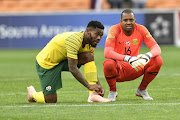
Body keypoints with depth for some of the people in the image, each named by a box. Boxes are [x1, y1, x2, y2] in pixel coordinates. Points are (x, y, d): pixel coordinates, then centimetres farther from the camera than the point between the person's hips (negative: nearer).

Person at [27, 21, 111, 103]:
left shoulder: (90, 44, -6)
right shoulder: (74, 40, -33)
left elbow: (91, 67, 4)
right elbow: (72, 68, -34)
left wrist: (98, 85, -10)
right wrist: (89, 86, -34)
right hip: (46, 62, -7)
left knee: (89, 56, -17)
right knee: (51, 100, -11)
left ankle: (93, 95, -19)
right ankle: (32, 93, 23)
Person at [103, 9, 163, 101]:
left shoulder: (140, 29, -5)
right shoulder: (115, 29, -15)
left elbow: (156, 48, -12)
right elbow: (107, 53, -29)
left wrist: (147, 56, -36)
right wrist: (128, 59, -42)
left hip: (135, 69, 3)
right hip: (118, 69, -3)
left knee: (158, 60, -18)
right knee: (108, 63, -38)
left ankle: (141, 90, 4)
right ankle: (112, 91, -6)